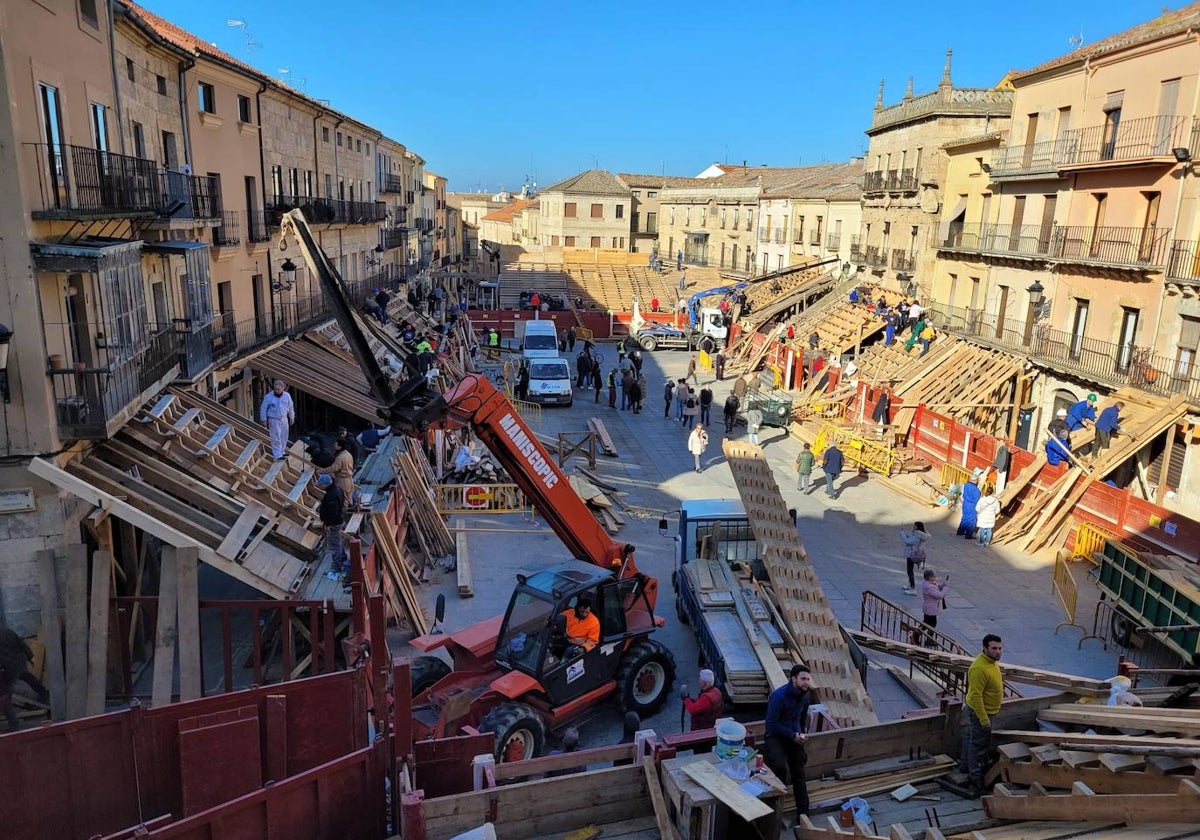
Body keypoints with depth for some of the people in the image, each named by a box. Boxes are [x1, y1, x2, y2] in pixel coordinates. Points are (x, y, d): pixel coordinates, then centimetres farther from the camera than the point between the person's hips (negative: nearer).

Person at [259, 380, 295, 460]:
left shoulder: (287, 396, -3)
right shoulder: (268, 397, -14)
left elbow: (291, 407, 9)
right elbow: (263, 408, -6)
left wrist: (292, 417, 14)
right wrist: (264, 420, -5)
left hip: (284, 419, 4)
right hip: (273, 420, -4)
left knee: (284, 437, 14)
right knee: (276, 439, -7)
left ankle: (282, 451, 30)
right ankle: (277, 455, -5)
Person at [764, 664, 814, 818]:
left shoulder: (806, 695, -3)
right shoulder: (779, 696, -25)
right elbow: (771, 723, -21)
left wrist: (803, 732, 4)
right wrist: (792, 735, -22)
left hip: (795, 736, 6)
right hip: (776, 736, -6)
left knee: (799, 773, 8)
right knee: (780, 768, -24)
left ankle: (803, 813, 18)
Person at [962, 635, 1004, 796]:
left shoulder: (992, 661, 1)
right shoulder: (979, 668, -31)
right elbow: (975, 695, -30)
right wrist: (984, 719, -28)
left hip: (985, 710, 10)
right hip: (980, 711, -10)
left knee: (971, 737, 23)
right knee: (978, 744, 1)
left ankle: (966, 765, 40)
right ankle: (975, 778, 12)